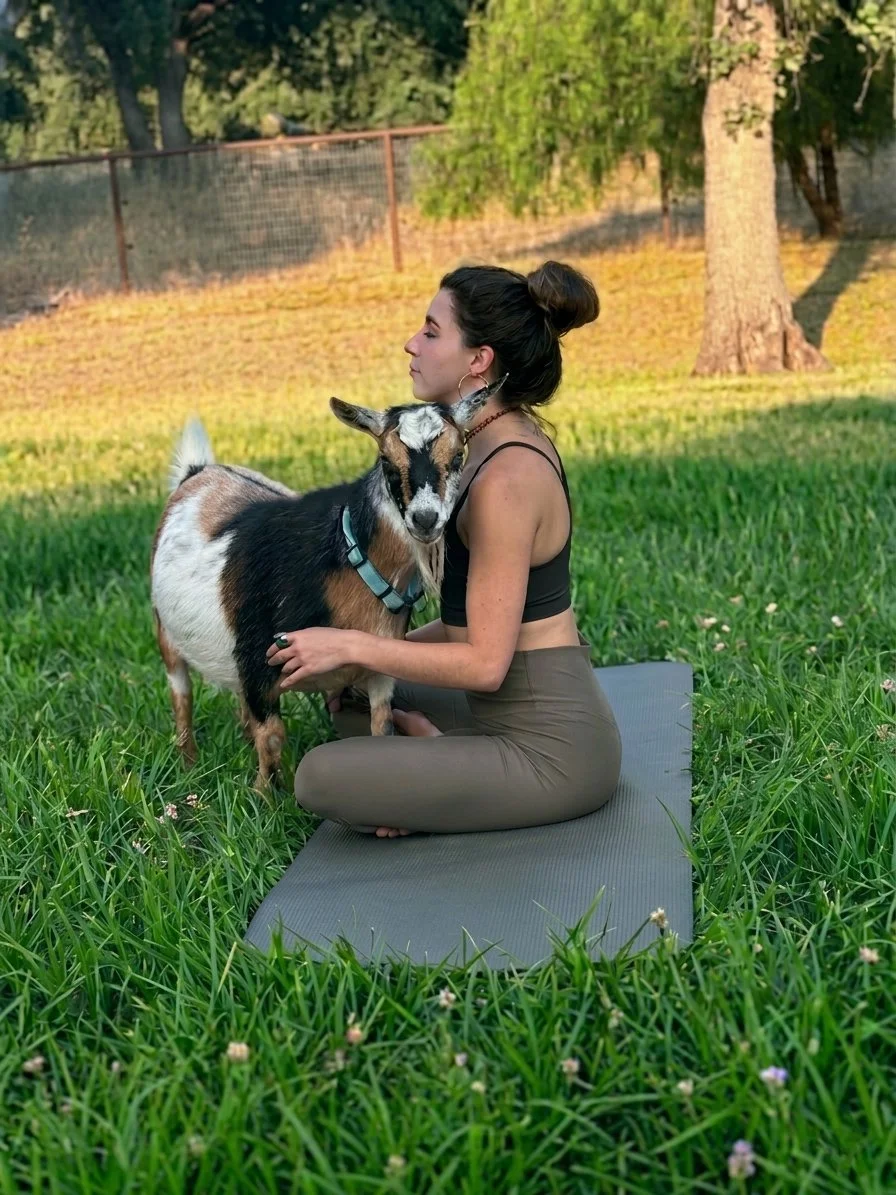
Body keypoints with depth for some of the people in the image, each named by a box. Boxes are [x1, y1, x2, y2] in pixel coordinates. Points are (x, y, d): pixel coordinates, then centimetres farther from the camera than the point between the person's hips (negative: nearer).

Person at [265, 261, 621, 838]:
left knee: (321, 778, -20)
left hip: (551, 749, -10)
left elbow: (484, 662, -22)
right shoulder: (512, 444, 7)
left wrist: (350, 647, -14)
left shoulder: (506, 477, -23)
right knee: (352, 698, 25)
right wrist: (371, 654, 7)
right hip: (551, 720, 10)